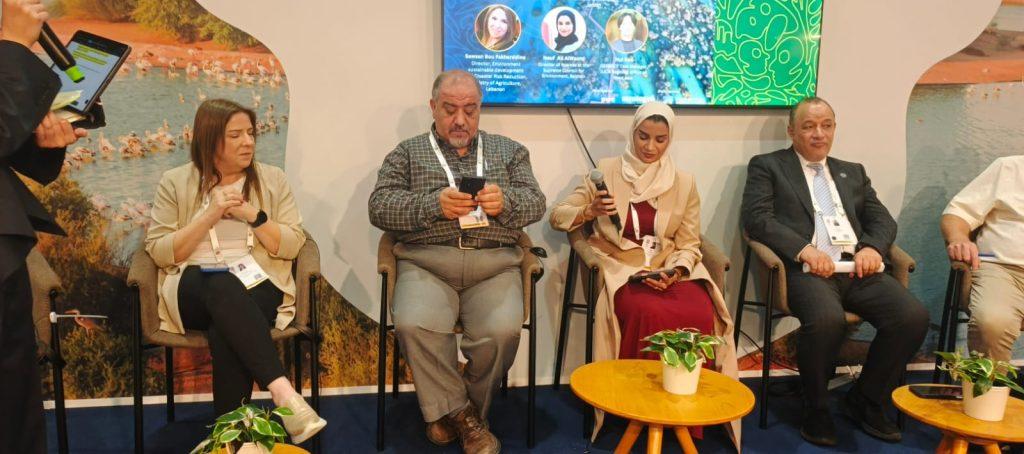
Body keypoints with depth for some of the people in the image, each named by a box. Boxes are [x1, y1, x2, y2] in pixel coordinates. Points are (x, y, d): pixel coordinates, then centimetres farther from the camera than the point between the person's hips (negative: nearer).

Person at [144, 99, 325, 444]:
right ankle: (282, 391, -43)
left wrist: (253, 215, -11)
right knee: (223, 289, -37)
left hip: (258, 287, 1)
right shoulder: (175, 182, 7)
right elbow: (159, 252, -1)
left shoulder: (272, 179, 9)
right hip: (193, 290, 0)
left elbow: (291, 247, 3)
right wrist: (210, 216, -10)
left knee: (225, 332, -34)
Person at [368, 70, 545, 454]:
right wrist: (434, 205, -13)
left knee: (502, 331, -28)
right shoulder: (408, 153, 17)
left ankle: (448, 411, 0)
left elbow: (535, 203, 12)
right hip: (426, 262, 0)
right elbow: (380, 206, 3)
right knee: (414, 325, -31)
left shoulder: (509, 150, 22)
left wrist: (504, 202, -11)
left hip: (494, 264, 1)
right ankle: (462, 416, -8)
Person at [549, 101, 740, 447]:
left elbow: (689, 244, 9)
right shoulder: (605, 171, 5)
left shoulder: (684, 183, 10)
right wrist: (590, 211, -15)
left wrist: (674, 272, -12)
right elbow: (557, 216, 5)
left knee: (700, 314, -29)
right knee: (649, 314, -34)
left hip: (669, 270, 2)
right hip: (620, 268, -2)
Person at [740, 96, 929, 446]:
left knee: (914, 316, -21)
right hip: (805, 269, -5)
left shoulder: (853, 172, 28)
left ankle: (866, 400, 3)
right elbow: (756, 217, -3)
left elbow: (883, 220, 19)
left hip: (857, 268, 5)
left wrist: (872, 247, -5)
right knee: (827, 320, -35)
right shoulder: (767, 166, 12)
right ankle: (816, 409, -7)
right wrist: (803, 248, -17)